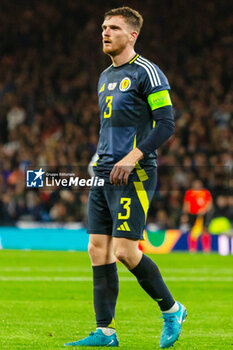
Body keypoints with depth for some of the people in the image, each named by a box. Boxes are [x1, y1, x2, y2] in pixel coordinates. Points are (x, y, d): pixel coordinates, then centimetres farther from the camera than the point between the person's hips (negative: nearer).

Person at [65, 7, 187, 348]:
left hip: (134, 175, -8)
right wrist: (99, 160, 18)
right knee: (98, 251, 2)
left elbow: (166, 123, -13)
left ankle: (172, 310, 7)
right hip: (104, 173, 8)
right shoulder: (105, 77, 19)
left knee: (124, 251, -13)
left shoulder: (146, 73, -7)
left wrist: (132, 157, -20)